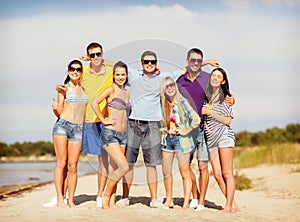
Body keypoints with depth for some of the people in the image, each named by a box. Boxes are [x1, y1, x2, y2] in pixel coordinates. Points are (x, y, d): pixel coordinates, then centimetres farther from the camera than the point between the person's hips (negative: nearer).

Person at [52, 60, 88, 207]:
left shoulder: (83, 89, 18)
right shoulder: (64, 88, 6)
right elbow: (59, 112, 3)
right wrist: (55, 108, -18)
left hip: (78, 129, 3)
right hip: (62, 125, -3)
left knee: (72, 166, -1)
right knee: (61, 162, -6)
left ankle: (71, 200, 3)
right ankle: (60, 199, -4)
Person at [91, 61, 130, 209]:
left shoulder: (127, 93, 15)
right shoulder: (111, 89, -7)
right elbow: (94, 103, -17)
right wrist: (103, 120, -13)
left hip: (122, 135, 7)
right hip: (110, 134, -7)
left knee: (115, 169, 7)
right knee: (124, 167, -16)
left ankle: (111, 202, 12)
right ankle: (106, 194, 1)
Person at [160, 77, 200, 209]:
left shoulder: (182, 101, -9)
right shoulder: (163, 103, 6)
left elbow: (196, 119, -15)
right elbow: (161, 121, 24)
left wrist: (185, 131, -10)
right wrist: (163, 129, 8)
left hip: (181, 140, -6)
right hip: (167, 139, 6)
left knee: (185, 174, -2)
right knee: (166, 172, 8)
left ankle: (186, 204, 2)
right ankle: (169, 200, 21)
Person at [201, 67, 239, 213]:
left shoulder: (226, 97, 3)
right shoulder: (206, 96, 16)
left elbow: (227, 121, -3)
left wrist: (211, 112, -8)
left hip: (224, 136, -5)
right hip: (211, 138, 5)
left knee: (227, 173, -6)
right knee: (217, 175, -2)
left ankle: (229, 206, -4)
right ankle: (233, 205, 4)